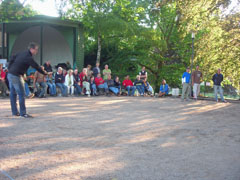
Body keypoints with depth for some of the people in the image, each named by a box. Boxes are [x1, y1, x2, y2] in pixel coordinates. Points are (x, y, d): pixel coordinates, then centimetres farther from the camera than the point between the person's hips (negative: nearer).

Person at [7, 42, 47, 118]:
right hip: (16, 76, -9)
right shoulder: (28, 57, -14)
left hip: (10, 74, 9)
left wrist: (9, 69, 20)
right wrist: (45, 73, 4)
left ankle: (14, 111, 22)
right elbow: (36, 67, -9)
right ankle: (23, 113, -2)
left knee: (13, 93, 14)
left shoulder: (22, 53, 12)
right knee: (21, 94, -4)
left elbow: (12, 59, 18)